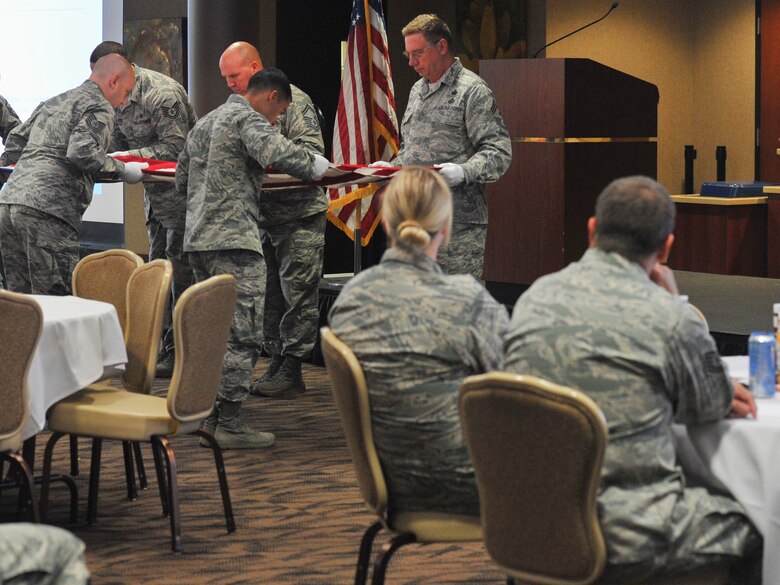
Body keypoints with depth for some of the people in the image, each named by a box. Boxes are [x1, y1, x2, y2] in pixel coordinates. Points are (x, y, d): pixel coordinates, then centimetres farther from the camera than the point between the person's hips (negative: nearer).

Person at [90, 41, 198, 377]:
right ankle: (161, 346, 17)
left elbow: (174, 148, -26)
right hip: (155, 190, 9)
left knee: (180, 269, -8)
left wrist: (130, 155, -30)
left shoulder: (162, 94, -22)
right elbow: (118, 143, 10)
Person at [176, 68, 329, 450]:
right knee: (243, 335, -7)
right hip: (234, 240, -10)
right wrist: (315, 167, -11)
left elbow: (181, 181, 30)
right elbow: (276, 152, -25)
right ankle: (229, 424, -7)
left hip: (197, 239, 10)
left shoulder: (204, 123, 24)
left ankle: (212, 418, 15)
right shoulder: (248, 119, -5)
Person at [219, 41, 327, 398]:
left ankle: (292, 369, -3)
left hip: (299, 212, -7)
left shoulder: (293, 101, -9)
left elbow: (312, 150, -16)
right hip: (261, 215, 7)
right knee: (268, 293, 9)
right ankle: (276, 361, 16)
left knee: (297, 292, -5)